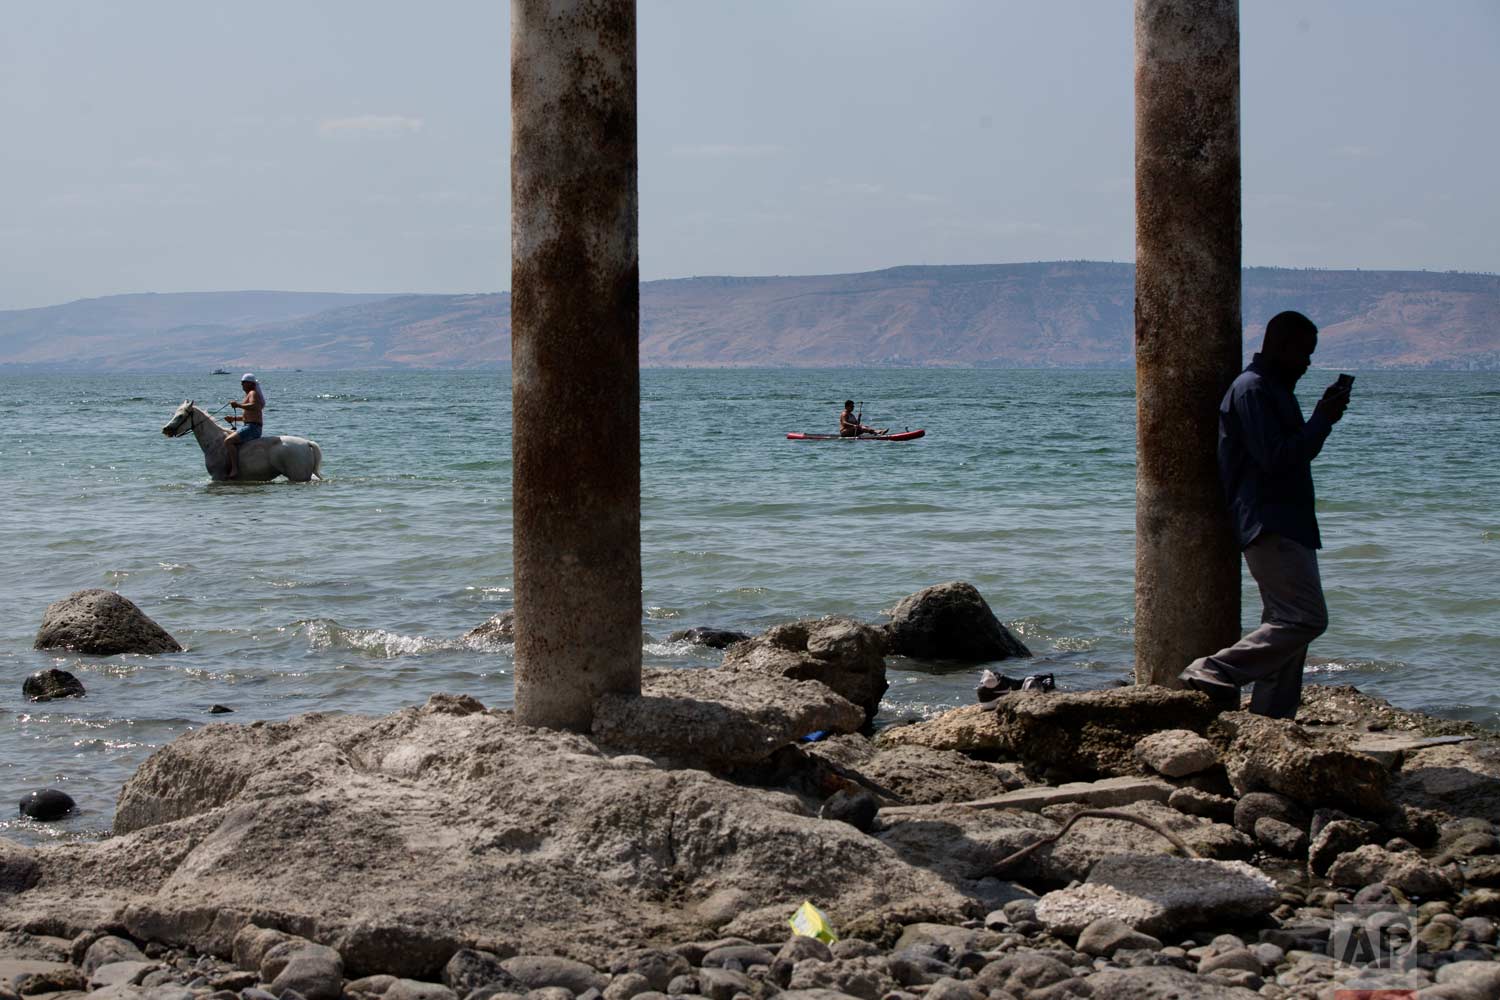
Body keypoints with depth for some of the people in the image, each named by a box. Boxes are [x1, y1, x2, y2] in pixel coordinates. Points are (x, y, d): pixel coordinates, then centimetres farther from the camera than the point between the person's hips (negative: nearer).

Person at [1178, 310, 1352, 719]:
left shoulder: (1274, 389, 22)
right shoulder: (1252, 389, -12)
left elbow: (1295, 451, 26)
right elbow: (1276, 459, -20)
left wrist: (1323, 416, 12)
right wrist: (1322, 420, -13)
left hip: (1287, 526, 11)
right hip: (1268, 527, -11)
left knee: (1287, 622, 10)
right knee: (1306, 617, -17)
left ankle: (1271, 719, 11)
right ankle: (1216, 671, -18)